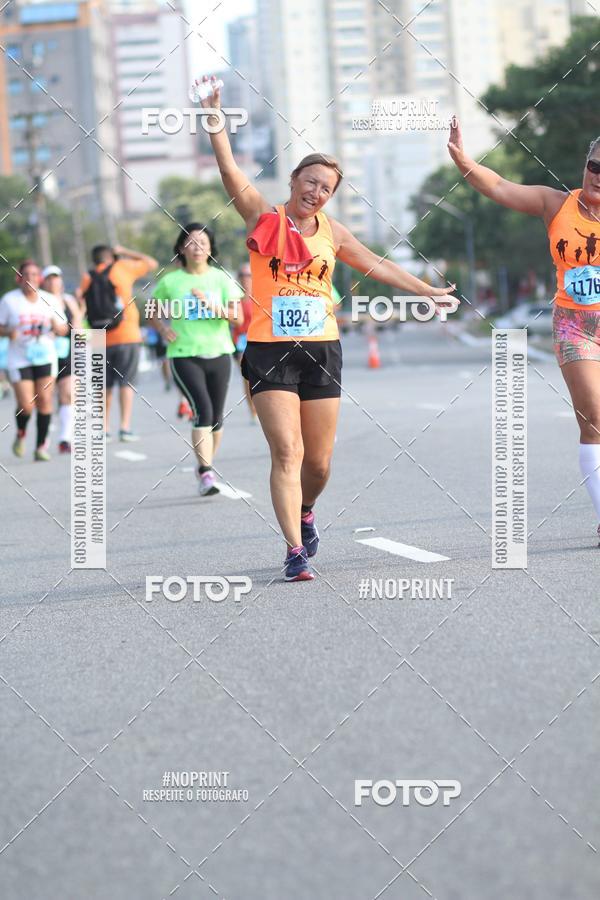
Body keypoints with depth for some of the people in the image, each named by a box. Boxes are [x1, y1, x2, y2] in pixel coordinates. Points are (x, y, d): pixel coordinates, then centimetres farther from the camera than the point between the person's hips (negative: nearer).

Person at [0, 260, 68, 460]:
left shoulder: (48, 299, 5)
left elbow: (63, 330, 11)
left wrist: (55, 324, -11)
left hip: (46, 356, 2)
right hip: (19, 359, -2)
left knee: (45, 402, -7)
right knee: (26, 406, -10)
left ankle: (41, 445, 5)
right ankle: (21, 434, 22)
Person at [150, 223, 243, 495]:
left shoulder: (221, 279, 3)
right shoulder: (170, 281, 1)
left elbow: (238, 317, -4)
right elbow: (152, 311, 15)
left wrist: (211, 305, -19)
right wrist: (163, 329, -5)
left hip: (218, 353, 3)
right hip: (184, 356, -3)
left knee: (216, 417, 9)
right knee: (203, 410, -20)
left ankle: (206, 467, 29)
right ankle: (206, 472, -22)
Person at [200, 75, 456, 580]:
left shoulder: (331, 234, 10)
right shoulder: (265, 218, 0)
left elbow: (376, 266, 23)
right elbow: (231, 172, -11)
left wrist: (427, 292, 27)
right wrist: (215, 117, -22)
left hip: (322, 350, 4)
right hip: (270, 350, -4)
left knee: (319, 461, 7)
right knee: (287, 451, -15)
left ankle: (305, 513, 39)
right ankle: (296, 551, -13)